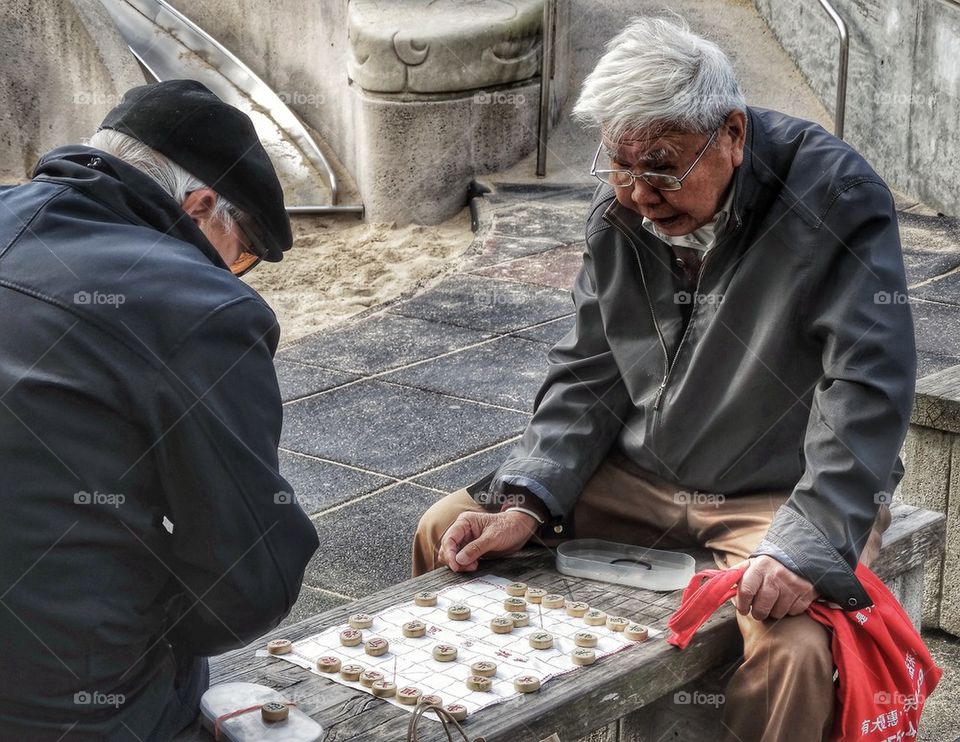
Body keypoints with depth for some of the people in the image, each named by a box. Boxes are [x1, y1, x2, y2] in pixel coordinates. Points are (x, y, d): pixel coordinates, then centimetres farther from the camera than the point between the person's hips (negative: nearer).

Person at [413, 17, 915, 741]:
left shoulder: (837, 200, -20)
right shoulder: (622, 209, -1)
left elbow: (866, 391, -24)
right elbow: (588, 375, 4)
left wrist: (805, 547, -34)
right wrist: (526, 503, -12)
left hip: (781, 492, -5)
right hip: (640, 476, 6)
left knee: (793, 650, -36)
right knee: (446, 531, -2)